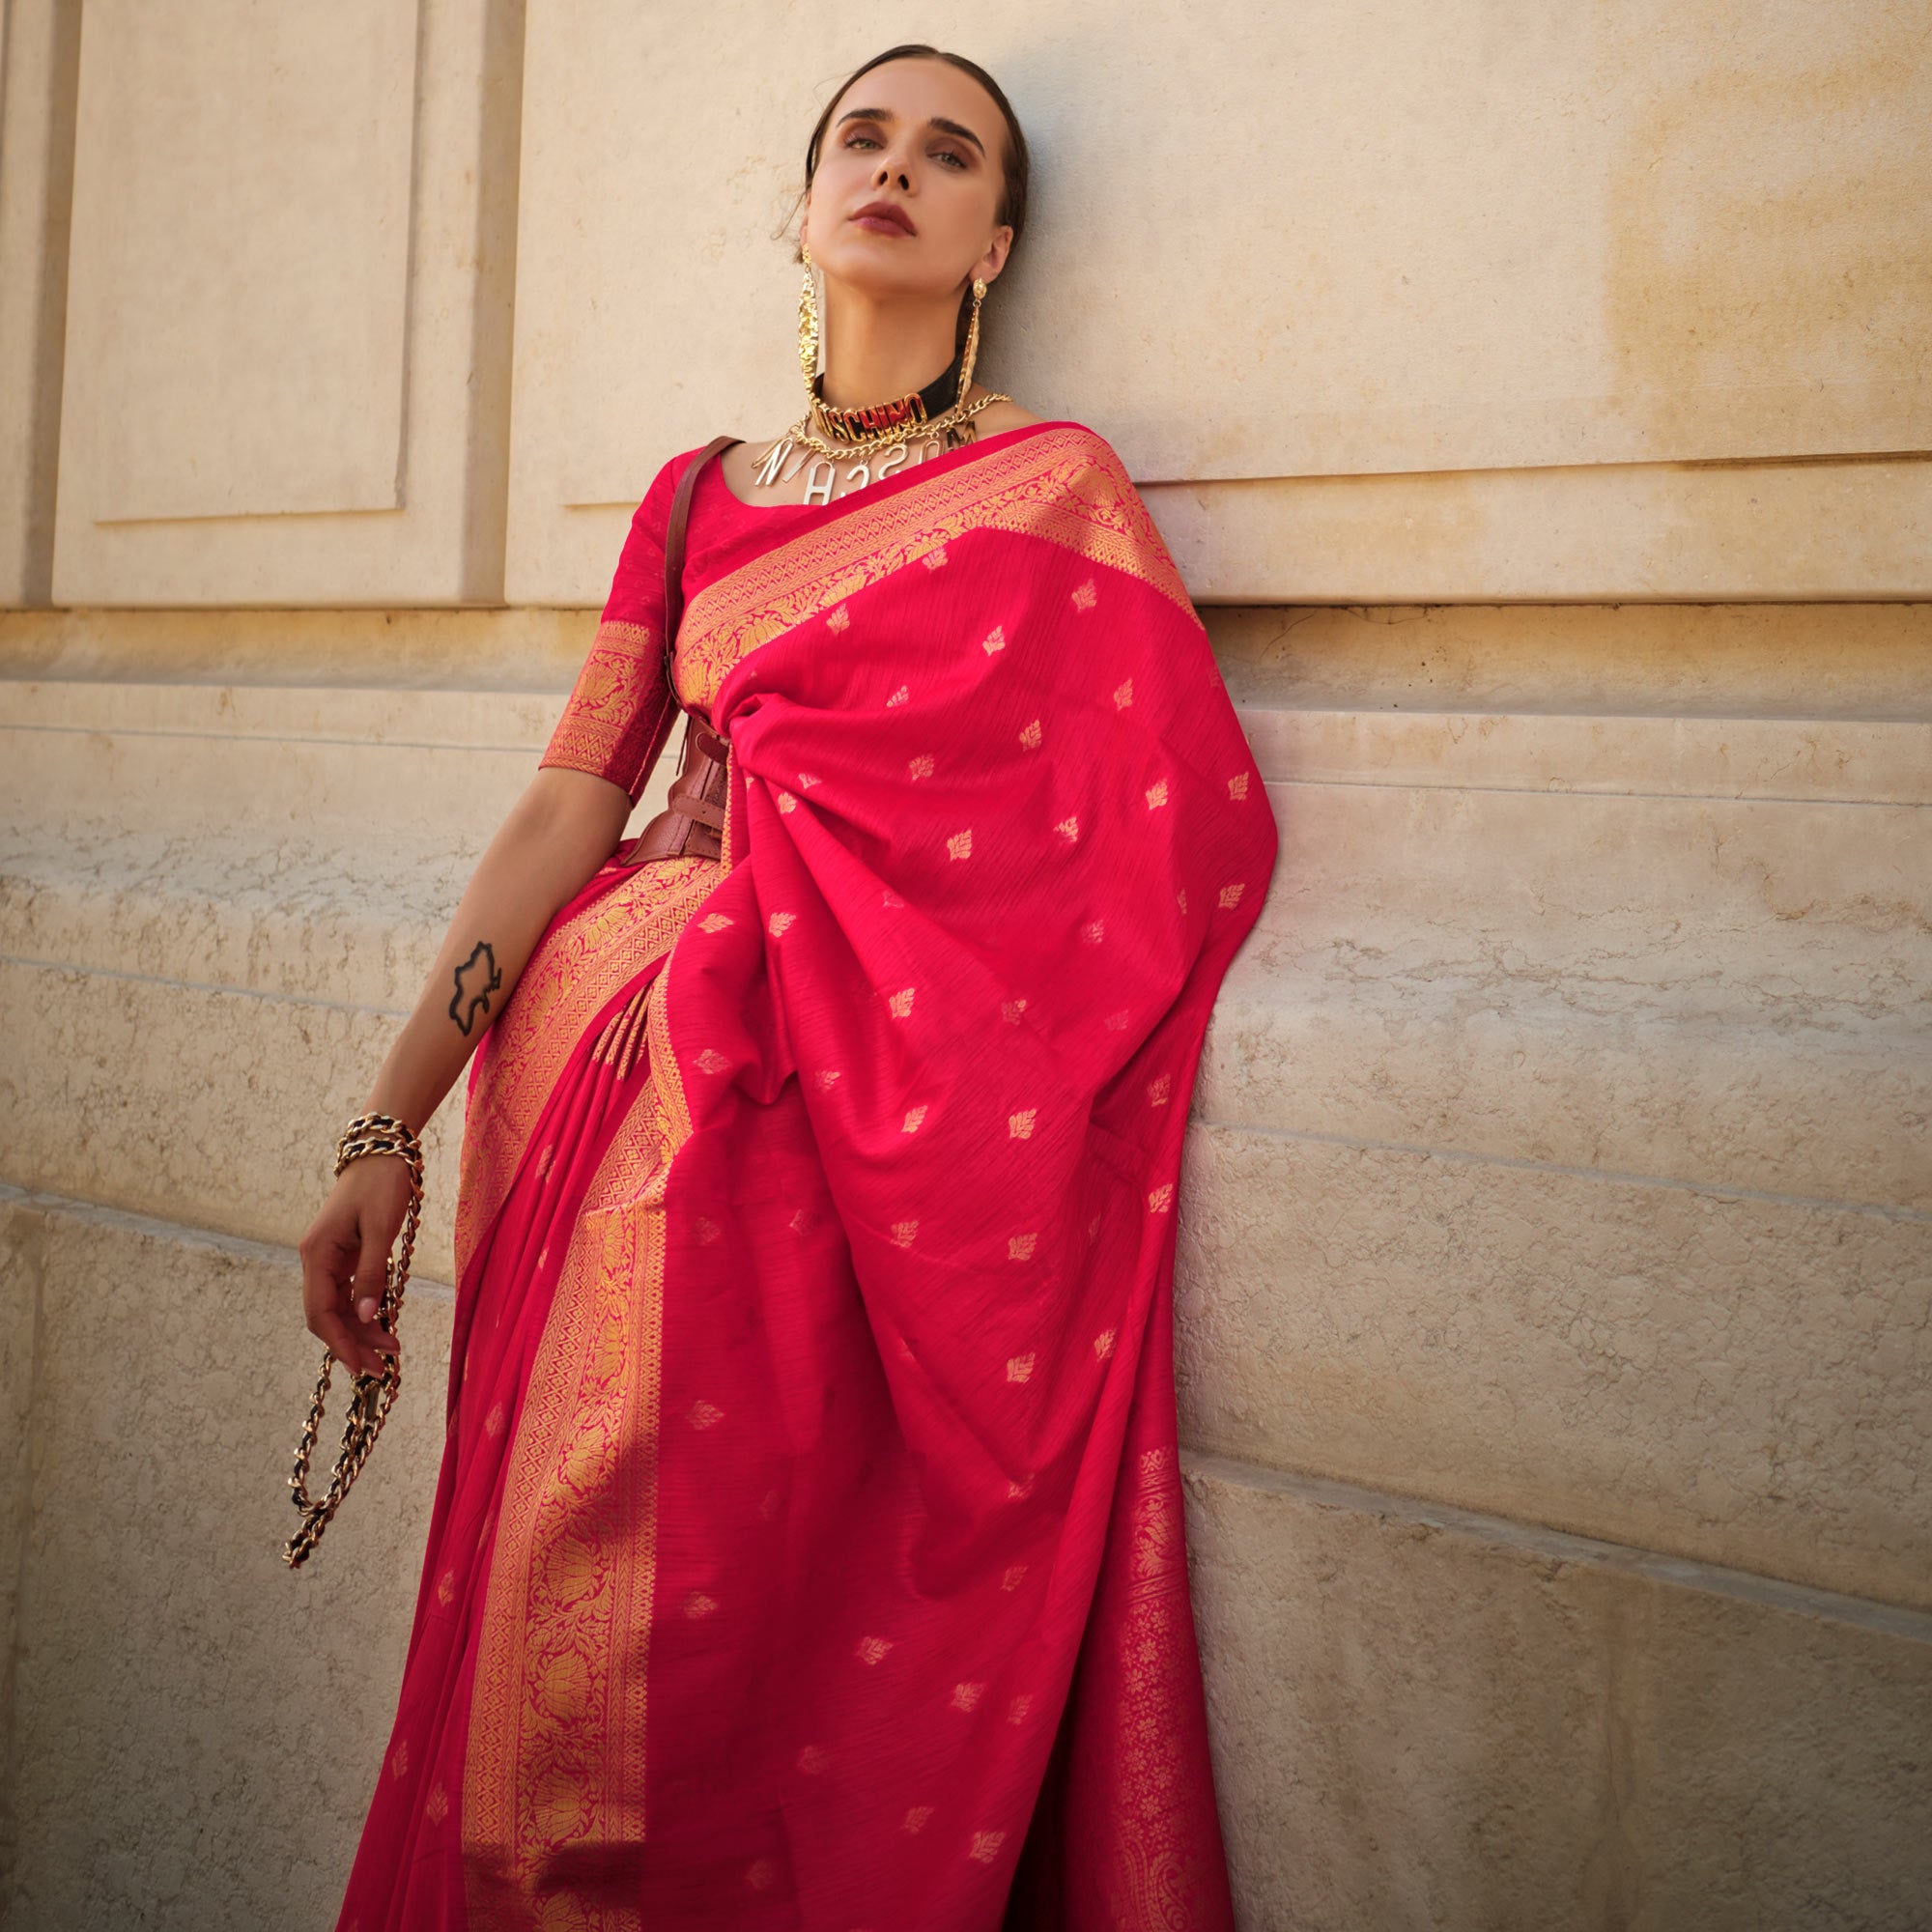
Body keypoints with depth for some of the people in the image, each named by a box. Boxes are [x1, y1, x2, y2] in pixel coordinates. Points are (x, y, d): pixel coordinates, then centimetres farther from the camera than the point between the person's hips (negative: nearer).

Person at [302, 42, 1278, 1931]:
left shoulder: (1051, 486, 4)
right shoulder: (695, 496, 15)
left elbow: (1188, 827, -5)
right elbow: (566, 804, 8)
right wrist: (388, 1126, 0)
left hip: (851, 1078, -4)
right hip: (609, 1058, 4)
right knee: (543, 1615, 2)